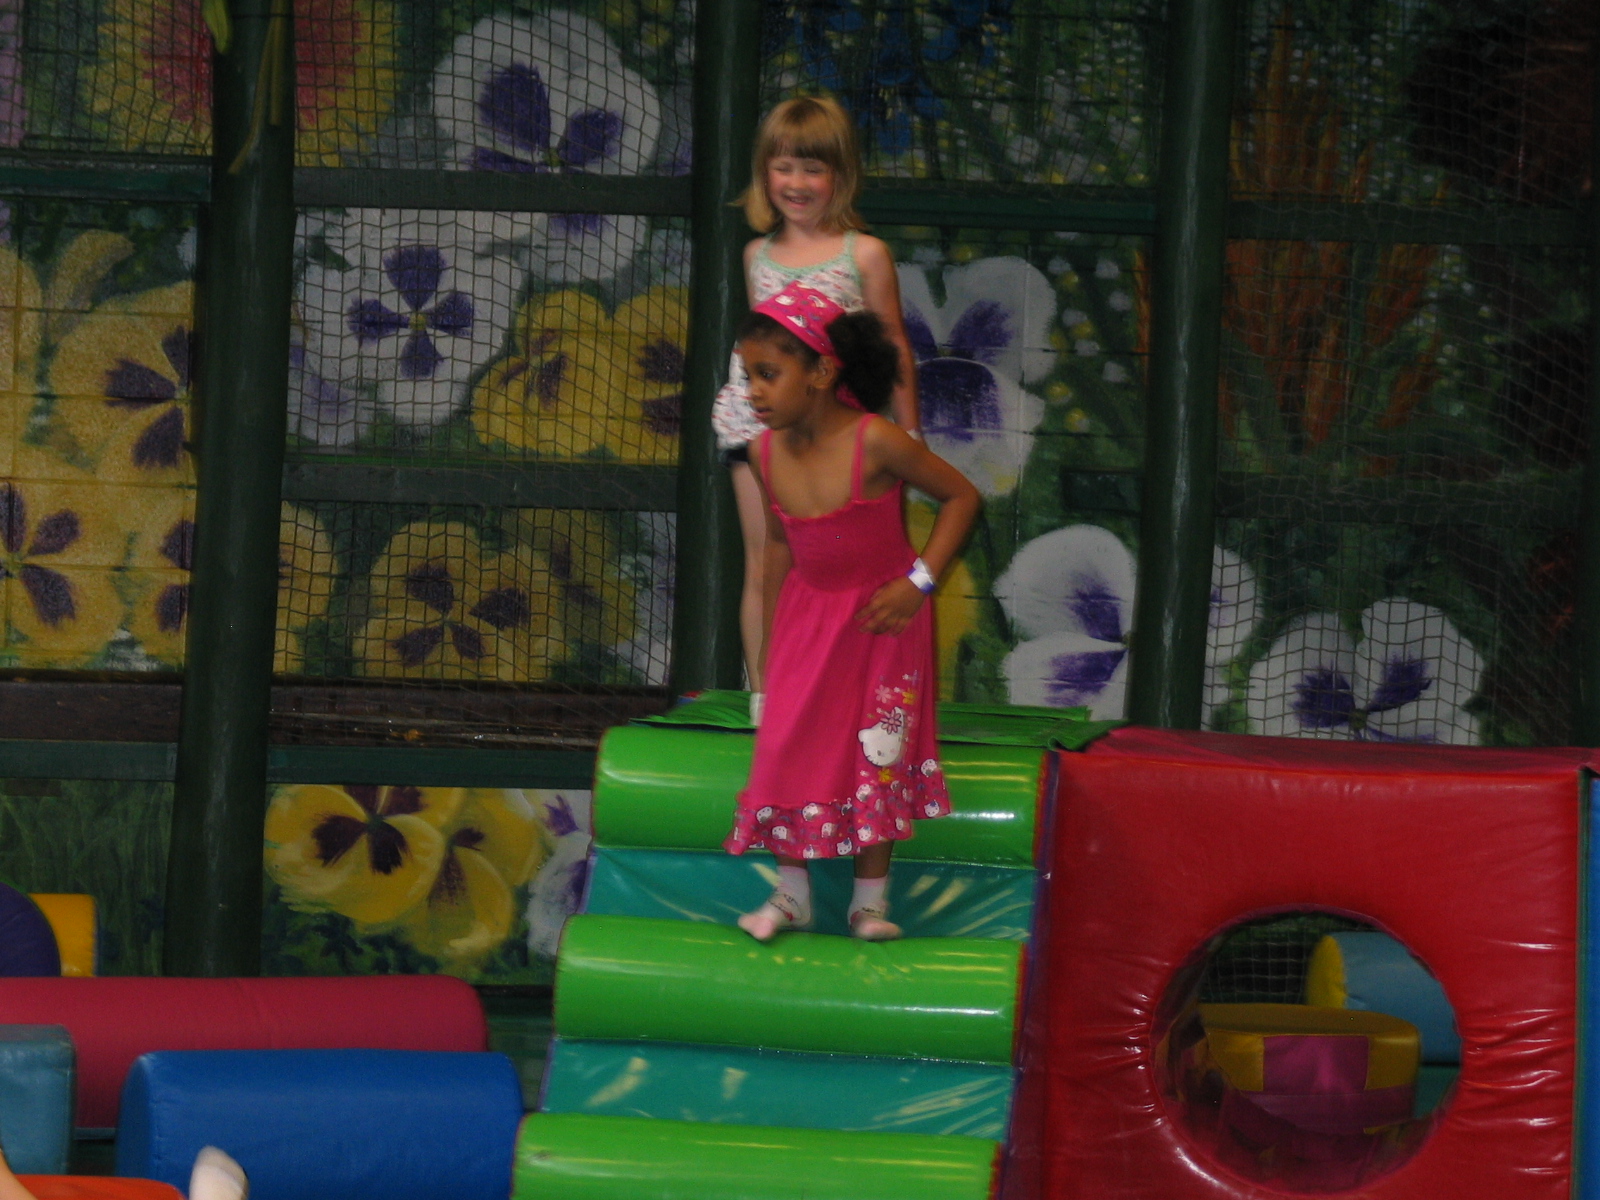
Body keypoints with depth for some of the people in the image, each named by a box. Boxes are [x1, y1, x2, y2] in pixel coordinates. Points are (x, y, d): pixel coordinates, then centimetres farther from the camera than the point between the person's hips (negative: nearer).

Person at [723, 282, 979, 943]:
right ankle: (791, 894, 11)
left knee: (877, 755, 1)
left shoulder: (876, 444, -24)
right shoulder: (767, 453, -9)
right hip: (808, 612, 4)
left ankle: (871, 899, 13)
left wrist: (918, 582, -19)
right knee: (787, 745, -2)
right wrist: (771, 641, 12)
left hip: (880, 616, -4)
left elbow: (961, 496, -12)